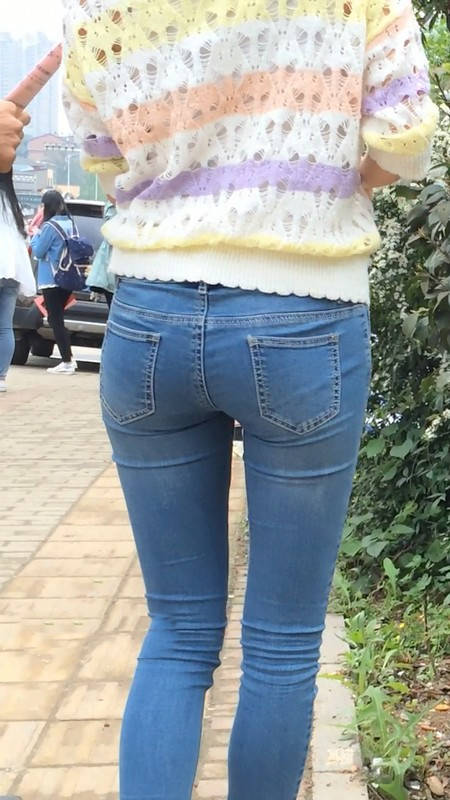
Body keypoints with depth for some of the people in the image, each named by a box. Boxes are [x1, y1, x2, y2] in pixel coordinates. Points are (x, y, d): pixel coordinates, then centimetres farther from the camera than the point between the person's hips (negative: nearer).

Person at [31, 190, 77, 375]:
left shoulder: (50, 226, -15)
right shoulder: (69, 223, 8)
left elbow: (38, 251, -10)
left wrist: (35, 235, 5)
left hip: (52, 280, -8)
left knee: (55, 320, -2)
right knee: (58, 319, 16)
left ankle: (67, 362, -4)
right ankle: (68, 358, 16)